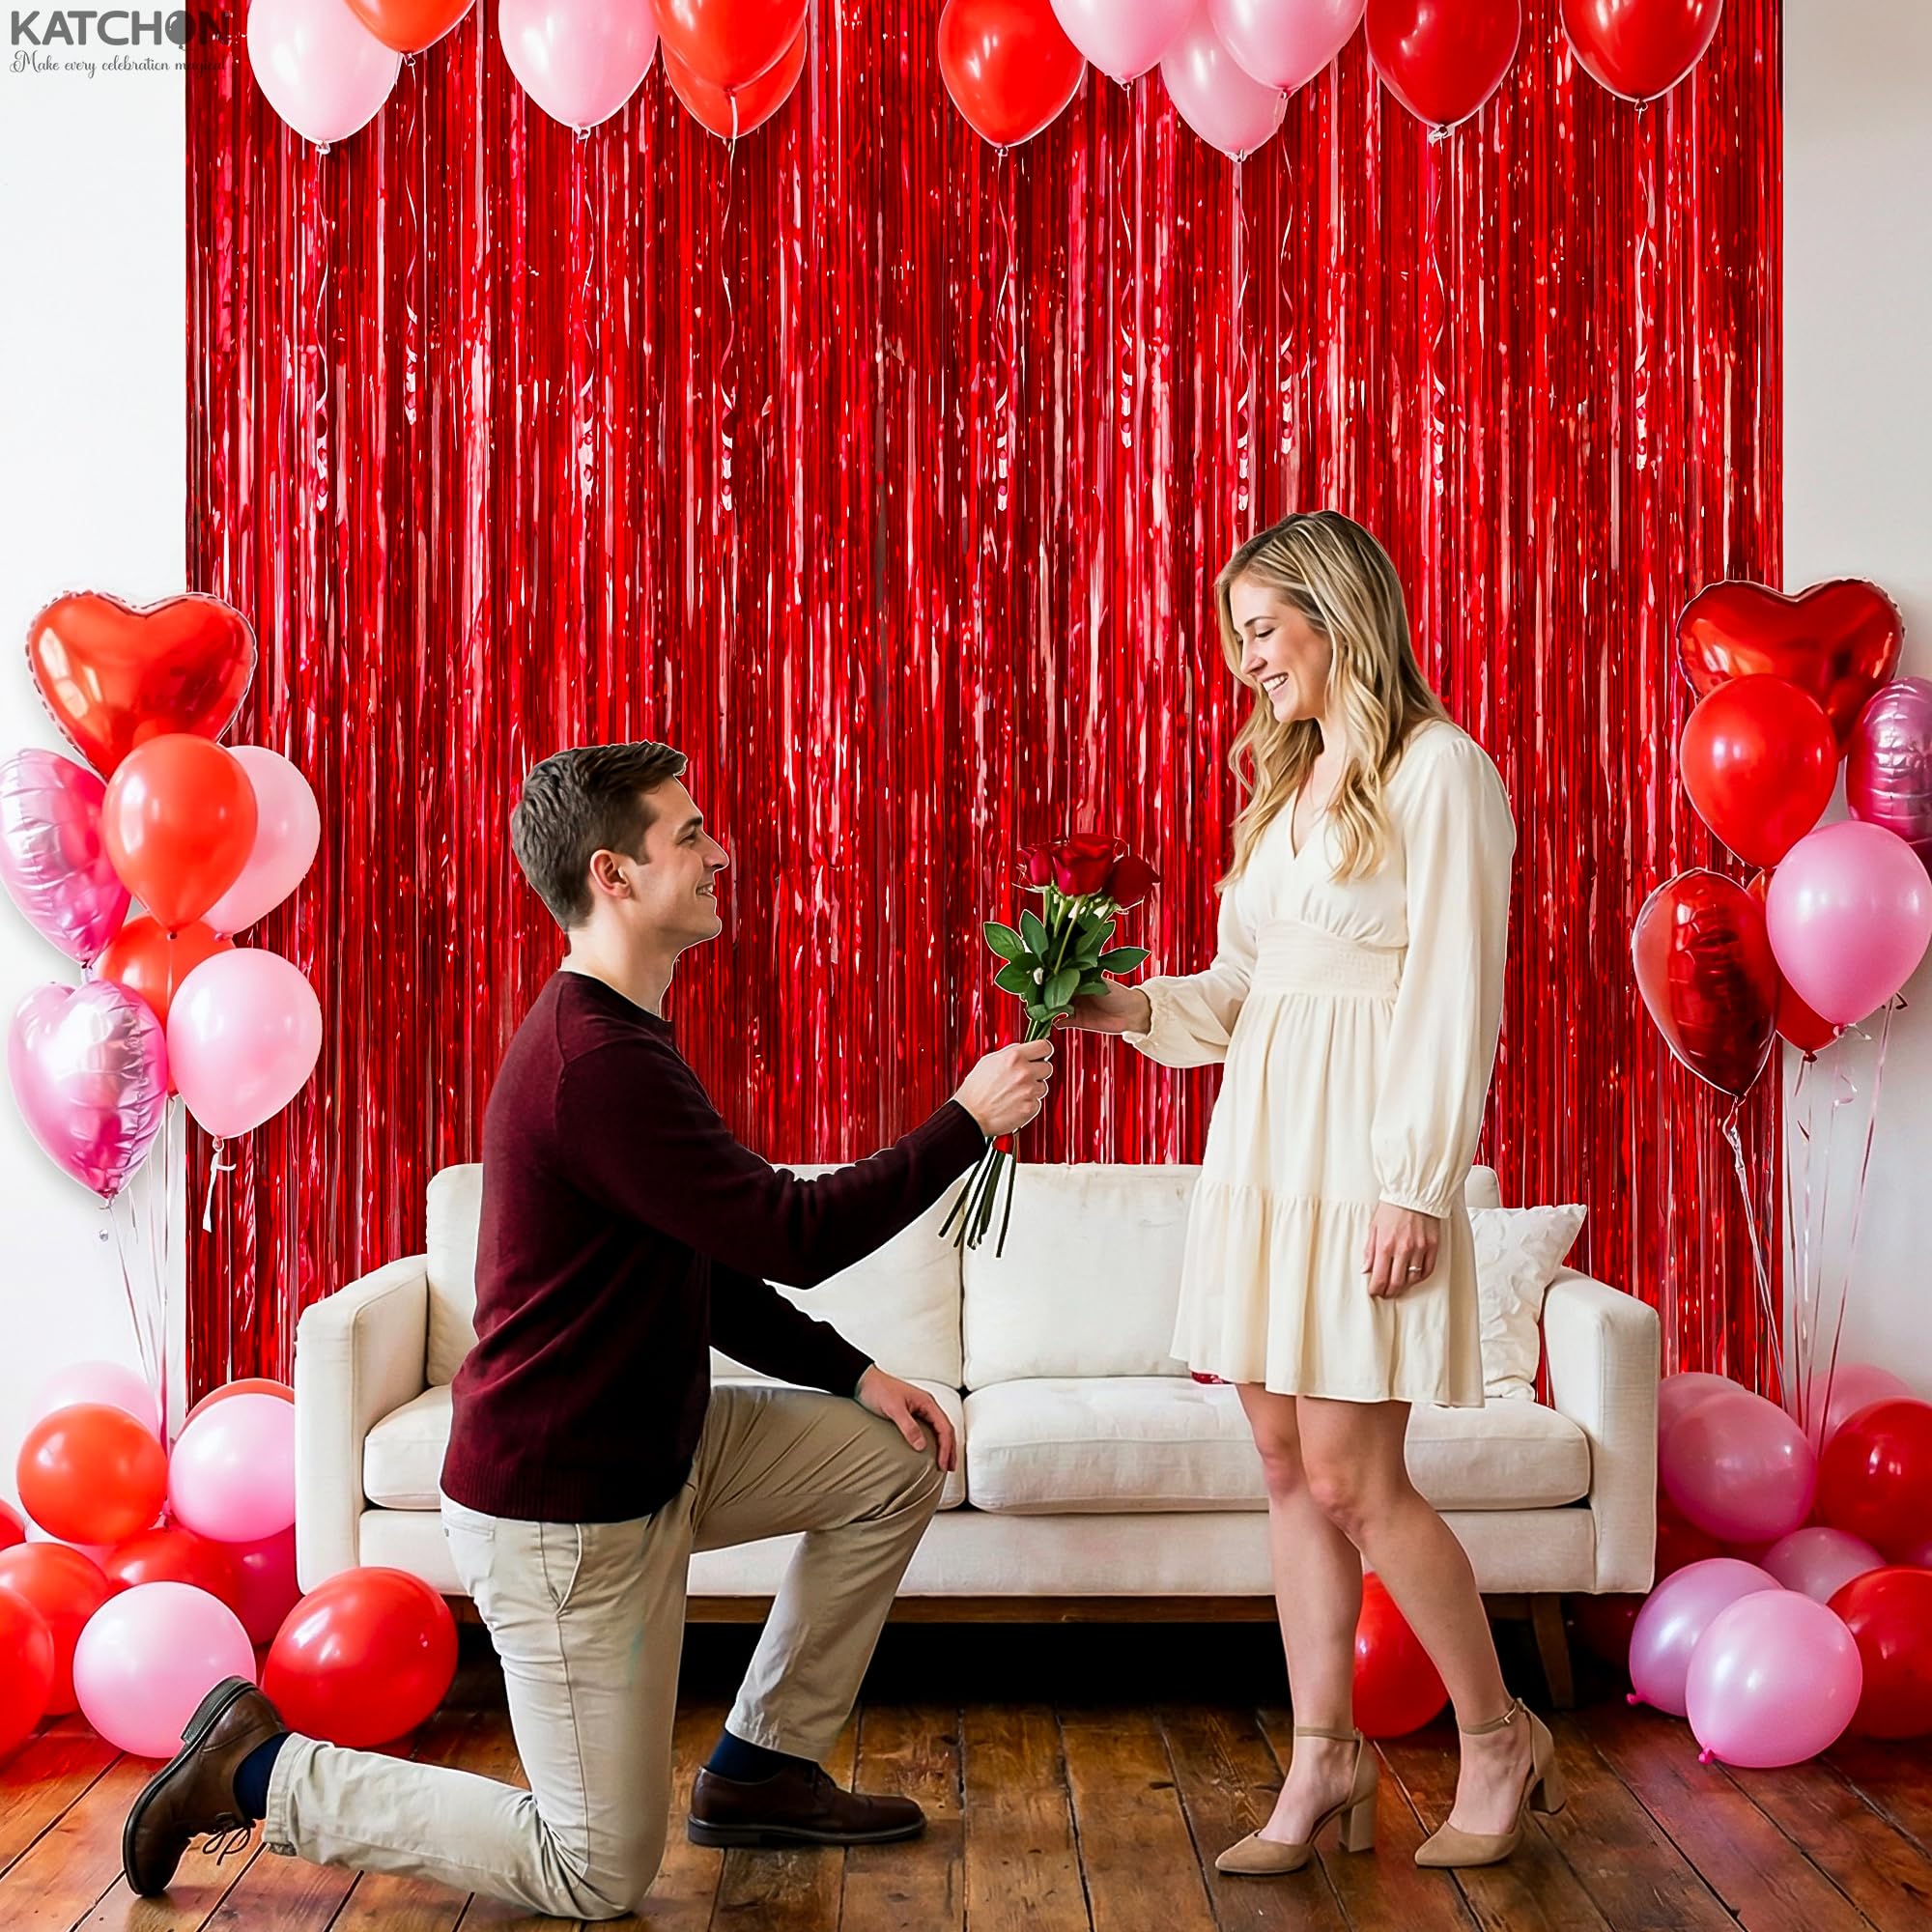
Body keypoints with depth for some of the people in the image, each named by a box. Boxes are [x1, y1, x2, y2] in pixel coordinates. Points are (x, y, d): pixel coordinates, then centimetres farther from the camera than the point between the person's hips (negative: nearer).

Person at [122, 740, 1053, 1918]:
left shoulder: (616, 1036, 8)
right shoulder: (598, 1061, -26)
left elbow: (709, 1269, 13)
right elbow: (793, 1236, -26)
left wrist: (856, 1374, 5)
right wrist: (968, 1121, -15)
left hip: (655, 1443, 10)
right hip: (561, 1508, -10)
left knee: (899, 1462, 9)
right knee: (602, 1877, 1)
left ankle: (762, 1769, 21)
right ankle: (264, 1770, 11)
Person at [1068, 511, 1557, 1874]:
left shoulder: (1440, 770, -8)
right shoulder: (1290, 779, 17)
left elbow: (1456, 998, -13)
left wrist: (1417, 1187, -17)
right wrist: (1132, 1007, 0)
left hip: (1367, 1160, -8)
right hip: (1261, 1146, 8)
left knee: (1354, 1479, -4)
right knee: (1289, 1467, 8)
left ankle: (1500, 1738, 16)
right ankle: (1328, 1761, 18)